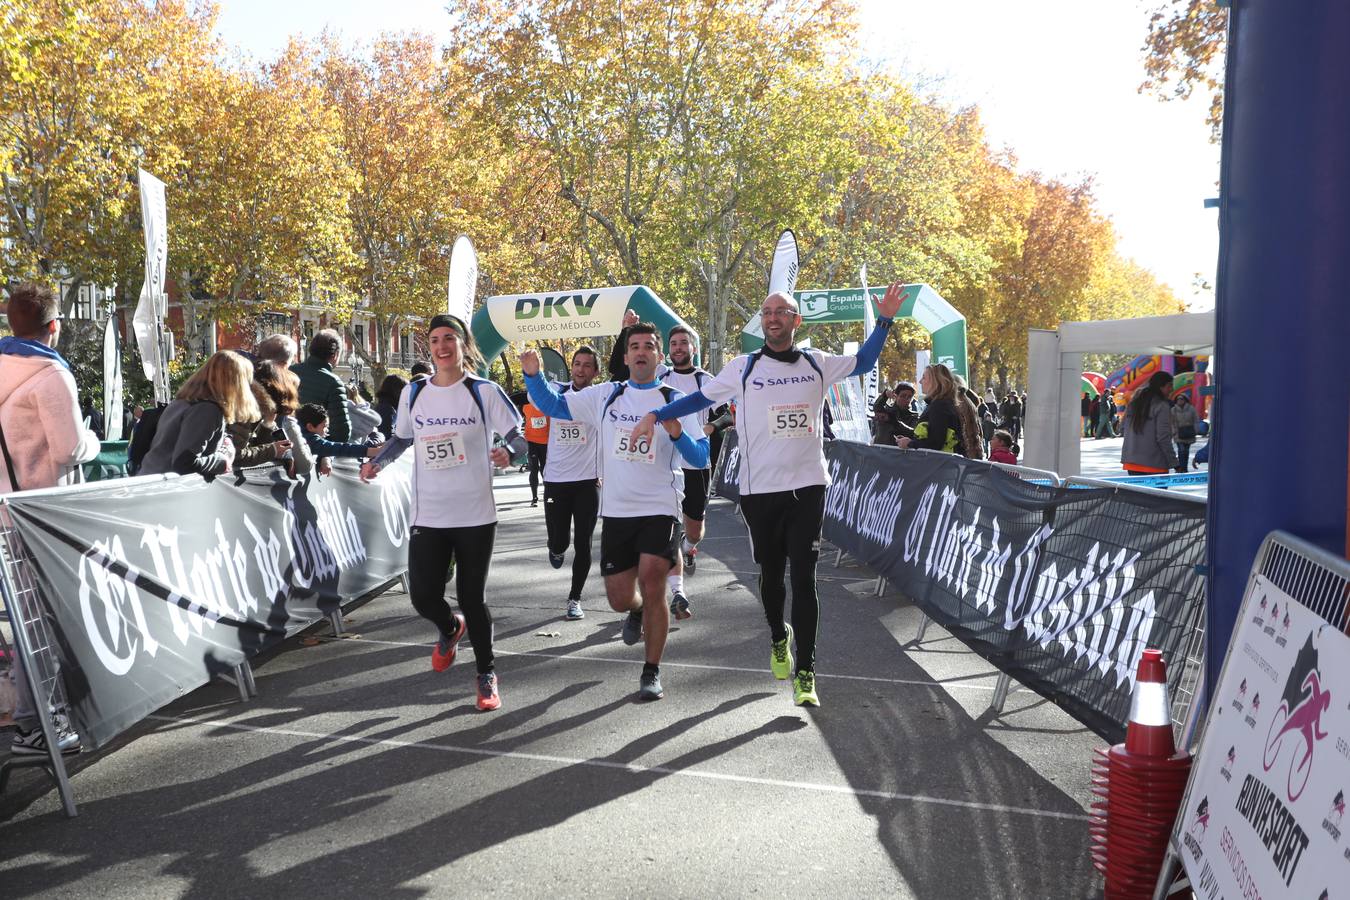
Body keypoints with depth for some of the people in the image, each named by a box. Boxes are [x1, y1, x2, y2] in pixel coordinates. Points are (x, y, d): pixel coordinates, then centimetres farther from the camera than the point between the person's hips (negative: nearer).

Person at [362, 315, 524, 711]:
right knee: (423, 596, -4)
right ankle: (449, 629, 33)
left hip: (476, 515, -2)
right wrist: (377, 462, 2)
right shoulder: (413, 393, 5)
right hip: (427, 515, 3)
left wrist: (507, 451, -26)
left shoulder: (484, 392, -4)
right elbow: (402, 438, 20)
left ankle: (487, 675, 24)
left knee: (472, 597, 3)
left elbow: (519, 436, -4)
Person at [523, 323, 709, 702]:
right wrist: (533, 374, -9)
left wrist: (677, 434, -22)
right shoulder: (604, 396, 6)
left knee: (652, 589, -14)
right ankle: (637, 611, 43)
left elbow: (701, 458, -3)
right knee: (620, 598, 5)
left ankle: (652, 672, 4)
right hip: (616, 512, 2)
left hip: (660, 510, -2)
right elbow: (553, 405, 8)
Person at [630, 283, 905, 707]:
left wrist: (884, 321, 12)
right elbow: (702, 398, 7)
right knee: (771, 574, 13)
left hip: (808, 486, 0)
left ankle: (805, 671, -1)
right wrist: (656, 416, 0)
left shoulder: (817, 364, 6)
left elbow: (863, 363, 21)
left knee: (804, 578, -5)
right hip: (760, 490, 0)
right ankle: (778, 638, 41)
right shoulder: (743, 367, 1)